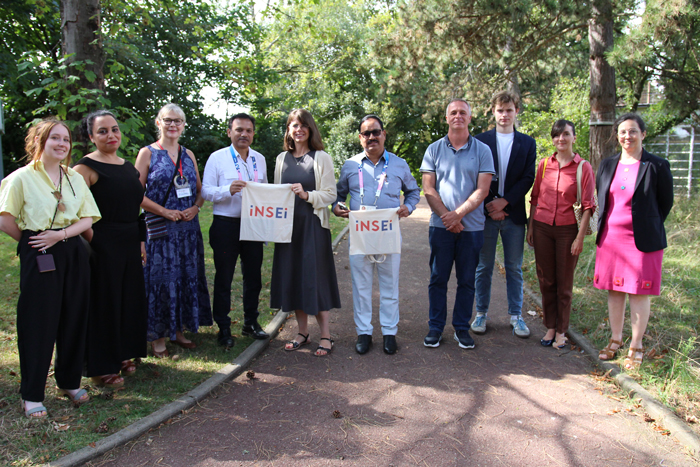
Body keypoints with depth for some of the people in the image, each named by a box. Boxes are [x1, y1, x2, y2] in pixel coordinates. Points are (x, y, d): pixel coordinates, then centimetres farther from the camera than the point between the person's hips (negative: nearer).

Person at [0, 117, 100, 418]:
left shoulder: (75, 178, 9)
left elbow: (88, 219, 4)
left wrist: (61, 235, -10)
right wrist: (31, 241, 2)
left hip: (73, 254, 5)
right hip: (39, 258, -4)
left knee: (74, 320, 10)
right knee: (38, 324, 0)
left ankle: (70, 381, 27)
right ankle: (32, 395, 13)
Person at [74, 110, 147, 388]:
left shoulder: (128, 167, 13)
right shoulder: (86, 167, -10)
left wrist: (140, 240, 15)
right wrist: (91, 240, -16)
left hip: (129, 245, 7)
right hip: (102, 247, -7)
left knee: (130, 300, 14)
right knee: (103, 304, 2)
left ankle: (123, 355, 31)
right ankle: (101, 368, 14)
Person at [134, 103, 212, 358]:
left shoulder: (188, 154, 12)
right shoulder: (148, 153, -1)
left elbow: (200, 189, 15)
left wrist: (195, 207, -4)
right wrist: (164, 211, -15)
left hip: (188, 227, 5)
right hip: (160, 229, -5)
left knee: (187, 277, 9)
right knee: (161, 278, -1)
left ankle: (178, 329, 23)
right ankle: (157, 335, 11)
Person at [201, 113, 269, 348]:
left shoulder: (260, 159, 12)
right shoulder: (217, 158, -2)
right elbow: (206, 191, -8)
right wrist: (229, 190, -25)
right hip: (226, 225, -4)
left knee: (253, 276, 11)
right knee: (223, 278, 3)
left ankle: (251, 322, 26)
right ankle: (223, 328, 14)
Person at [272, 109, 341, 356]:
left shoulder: (321, 158, -1)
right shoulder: (282, 159, 12)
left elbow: (330, 194, -5)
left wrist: (307, 195, -21)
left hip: (313, 225, -4)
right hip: (288, 225, 5)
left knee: (315, 278, -3)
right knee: (292, 278, 8)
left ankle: (325, 336, 8)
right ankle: (302, 332, 22)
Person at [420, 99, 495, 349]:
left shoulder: (482, 150, 3)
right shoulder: (434, 149, 6)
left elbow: (482, 190, -4)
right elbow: (428, 189, 0)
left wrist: (458, 214, -14)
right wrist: (447, 216, -11)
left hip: (472, 226, 0)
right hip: (441, 226, 0)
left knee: (467, 280, 7)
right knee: (438, 279, 6)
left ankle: (461, 327, 20)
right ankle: (435, 327, 17)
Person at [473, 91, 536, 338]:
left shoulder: (527, 143, 8)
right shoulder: (480, 140, 4)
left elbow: (528, 178, 0)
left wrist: (504, 201, -11)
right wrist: (489, 206, -9)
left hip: (514, 214, 1)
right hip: (486, 213, -1)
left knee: (514, 268, 8)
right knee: (484, 268, 7)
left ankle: (516, 315, 19)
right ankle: (481, 313, 18)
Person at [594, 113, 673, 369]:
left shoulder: (657, 166, -6)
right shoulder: (607, 165, 7)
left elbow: (666, 203, 1)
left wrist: (647, 229, 5)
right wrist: (607, 227, 10)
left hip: (641, 240, -4)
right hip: (610, 239, 4)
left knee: (638, 293, 3)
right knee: (613, 290, 12)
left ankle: (636, 346, 16)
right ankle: (615, 340, 26)